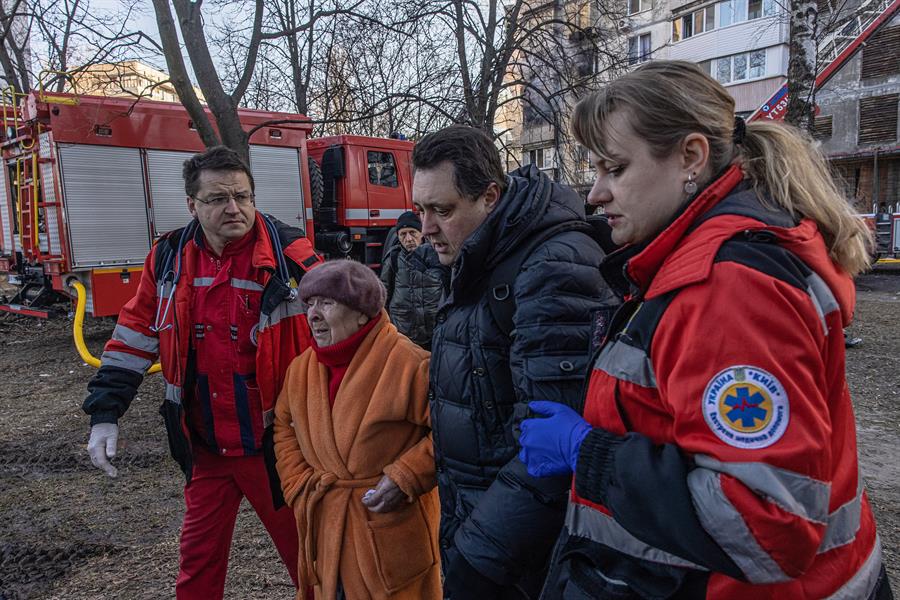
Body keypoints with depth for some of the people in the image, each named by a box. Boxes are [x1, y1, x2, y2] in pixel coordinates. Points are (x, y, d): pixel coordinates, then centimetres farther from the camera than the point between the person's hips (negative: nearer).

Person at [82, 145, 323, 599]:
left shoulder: (288, 255, -14)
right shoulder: (168, 259, 1)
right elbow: (136, 334, 8)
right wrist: (105, 412, 5)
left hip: (274, 443, -4)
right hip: (205, 445, 4)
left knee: (307, 553, 12)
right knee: (199, 556, 21)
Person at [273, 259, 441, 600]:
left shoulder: (409, 363, -18)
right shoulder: (301, 369, 3)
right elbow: (285, 427, 16)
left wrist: (404, 479, -19)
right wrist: (299, 486, 5)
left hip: (393, 525, -5)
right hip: (326, 524, 6)